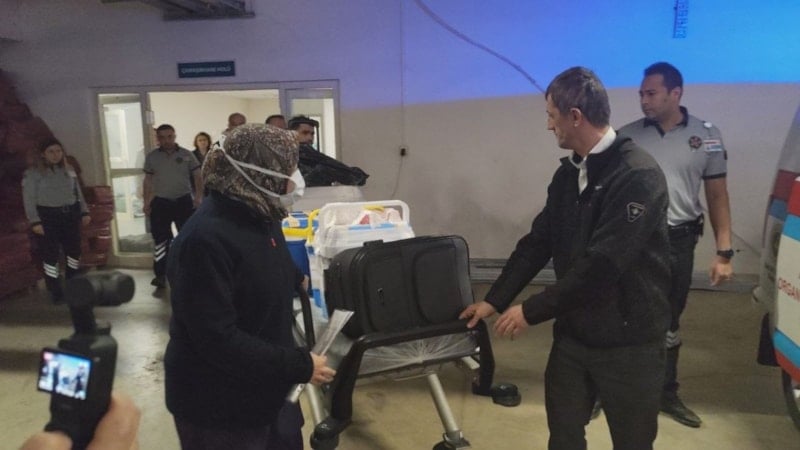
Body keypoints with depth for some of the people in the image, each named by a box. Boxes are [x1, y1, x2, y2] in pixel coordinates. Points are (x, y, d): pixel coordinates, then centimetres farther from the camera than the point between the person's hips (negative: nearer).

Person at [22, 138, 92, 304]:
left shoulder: (69, 170, 11)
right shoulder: (32, 173, -2)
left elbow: (78, 193, 17)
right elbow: (29, 200, -5)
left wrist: (84, 212, 9)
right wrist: (35, 221, -13)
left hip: (70, 214, 4)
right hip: (47, 217, -4)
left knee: (74, 250, 8)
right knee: (51, 255, -3)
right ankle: (56, 292, 6)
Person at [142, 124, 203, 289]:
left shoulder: (186, 155, -1)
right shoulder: (151, 157, 4)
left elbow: (197, 177, 1)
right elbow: (148, 180, 10)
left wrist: (199, 197, -9)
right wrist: (146, 201, 4)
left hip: (184, 201, -1)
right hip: (160, 203, 1)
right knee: (160, 239, 2)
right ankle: (160, 274, 7)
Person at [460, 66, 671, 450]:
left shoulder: (638, 175, -20)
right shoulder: (568, 172, 5)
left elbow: (603, 264, -26)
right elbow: (538, 242, 10)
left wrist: (531, 311, -19)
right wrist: (494, 300, 7)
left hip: (627, 341, -6)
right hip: (572, 332, 6)